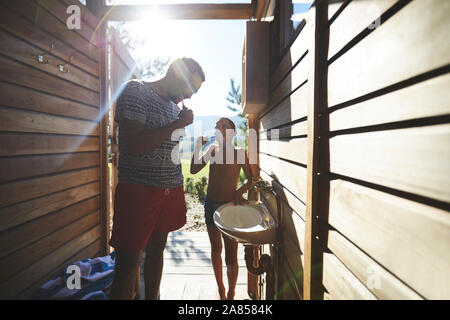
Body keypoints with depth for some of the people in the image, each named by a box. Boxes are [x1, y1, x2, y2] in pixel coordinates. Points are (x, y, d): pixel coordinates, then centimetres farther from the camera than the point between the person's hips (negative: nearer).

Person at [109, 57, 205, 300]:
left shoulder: (175, 106, 16)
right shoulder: (135, 91, -6)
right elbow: (136, 146, -19)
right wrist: (177, 124, -11)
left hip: (171, 191, 7)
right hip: (139, 189, -7)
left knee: (157, 249, 18)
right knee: (128, 263, 1)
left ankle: (152, 297, 35)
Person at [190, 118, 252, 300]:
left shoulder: (240, 153, -5)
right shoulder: (213, 150, 4)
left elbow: (250, 179, 0)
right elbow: (193, 170, -1)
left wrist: (241, 191, -18)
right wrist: (198, 147, -8)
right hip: (211, 204, 4)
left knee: (231, 257, 2)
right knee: (216, 250, 18)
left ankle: (231, 295, 28)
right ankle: (221, 291, 39)